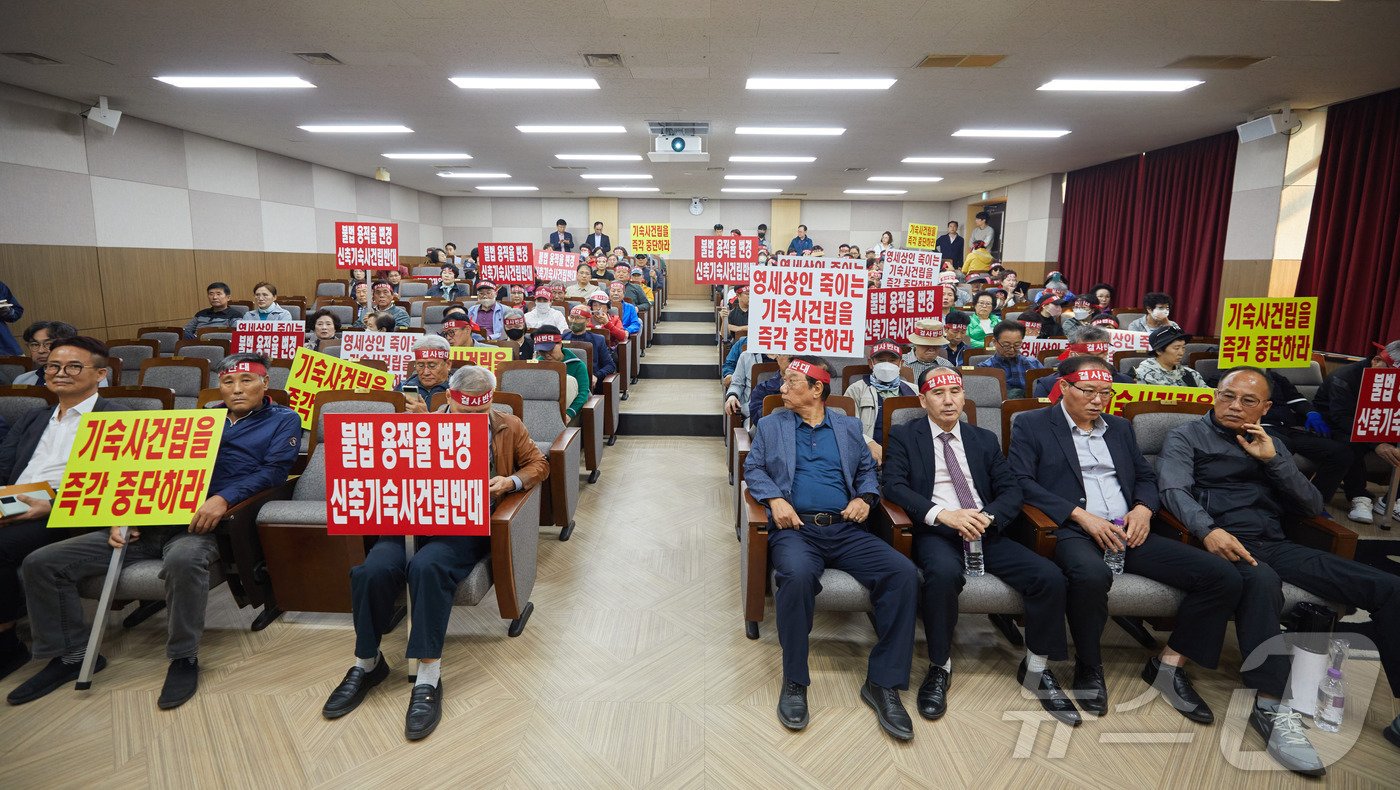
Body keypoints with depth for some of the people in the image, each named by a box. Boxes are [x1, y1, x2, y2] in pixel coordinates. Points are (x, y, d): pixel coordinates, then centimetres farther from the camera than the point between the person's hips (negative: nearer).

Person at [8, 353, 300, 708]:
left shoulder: (283, 420, 8)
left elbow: (275, 469, -8)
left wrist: (223, 499, -24)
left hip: (205, 523, -6)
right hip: (151, 521, 7)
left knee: (183, 560, -40)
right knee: (41, 564, 0)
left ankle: (184, 659, -19)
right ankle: (71, 655, 14)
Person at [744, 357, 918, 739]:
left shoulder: (848, 426, 19)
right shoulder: (771, 425, 15)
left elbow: (868, 469, 20)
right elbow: (753, 469, 9)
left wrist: (865, 497, -1)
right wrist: (775, 498, -9)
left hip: (846, 528, 3)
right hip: (796, 527, -2)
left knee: (903, 572, -22)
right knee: (798, 575, -36)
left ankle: (883, 683, -9)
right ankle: (794, 682, -15)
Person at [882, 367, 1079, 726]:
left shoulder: (985, 439, 18)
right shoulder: (904, 436, 6)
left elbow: (1011, 491, 10)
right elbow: (894, 485, -8)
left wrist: (988, 517, -13)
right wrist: (943, 514, -22)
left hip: (987, 531, 4)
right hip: (935, 532, -4)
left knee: (1050, 576, -17)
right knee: (944, 573, -36)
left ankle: (1036, 668, 7)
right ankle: (940, 667, -11)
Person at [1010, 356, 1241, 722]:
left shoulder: (1119, 427, 23)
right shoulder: (1031, 425, 4)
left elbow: (1146, 476, 23)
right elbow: (1022, 482, -7)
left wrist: (1143, 508, 0)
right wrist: (1081, 515, -16)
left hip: (1128, 532, 6)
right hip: (1072, 531, -6)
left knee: (1223, 577, -12)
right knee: (1092, 575, -39)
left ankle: (1170, 663, 4)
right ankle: (1089, 666, -10)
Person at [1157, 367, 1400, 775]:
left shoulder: (1268, 444, 23)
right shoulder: (1186, 436, 7)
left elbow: (1313, 507, 15)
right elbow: (1174, 489, -10)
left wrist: (1272, 460, 0)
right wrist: (1208, 530, -29)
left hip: (1275, 543, 6)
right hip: (1225, 541, -6)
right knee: (1262, 581, -38)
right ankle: (1272, 709, -33)